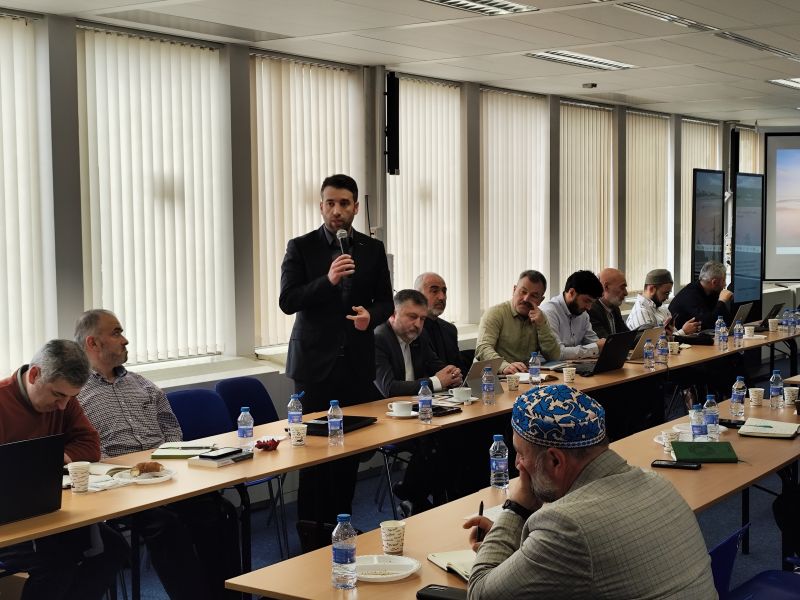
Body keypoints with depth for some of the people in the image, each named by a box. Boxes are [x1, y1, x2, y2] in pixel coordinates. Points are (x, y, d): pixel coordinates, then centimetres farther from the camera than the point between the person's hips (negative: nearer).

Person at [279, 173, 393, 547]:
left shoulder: (372, 249, 8)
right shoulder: (301, 247, 0)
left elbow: (386, 302, 11)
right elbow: (287, 301, -8)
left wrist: (370, 315, -12)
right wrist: (327, 280, -22)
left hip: (357, 362, 3)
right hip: (315, 362, -2)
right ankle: (312, 534, 8)